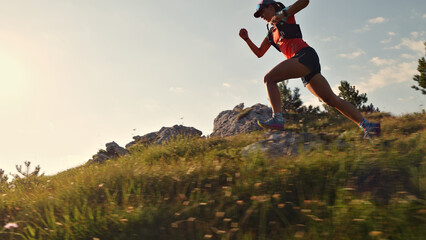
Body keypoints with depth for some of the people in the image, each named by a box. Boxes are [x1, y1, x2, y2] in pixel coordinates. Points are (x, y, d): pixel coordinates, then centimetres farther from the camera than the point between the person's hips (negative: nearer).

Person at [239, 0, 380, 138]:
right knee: (331, 100, 3)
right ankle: (368, 125, 2)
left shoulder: (286, 14, 11)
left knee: (269, 78, -17)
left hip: (305, 55, -9)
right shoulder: (271, 34, 31)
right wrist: (247, 39, 16)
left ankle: (277, 118, -30)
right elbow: (259, 53, 29)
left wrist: (283, 14, -12)